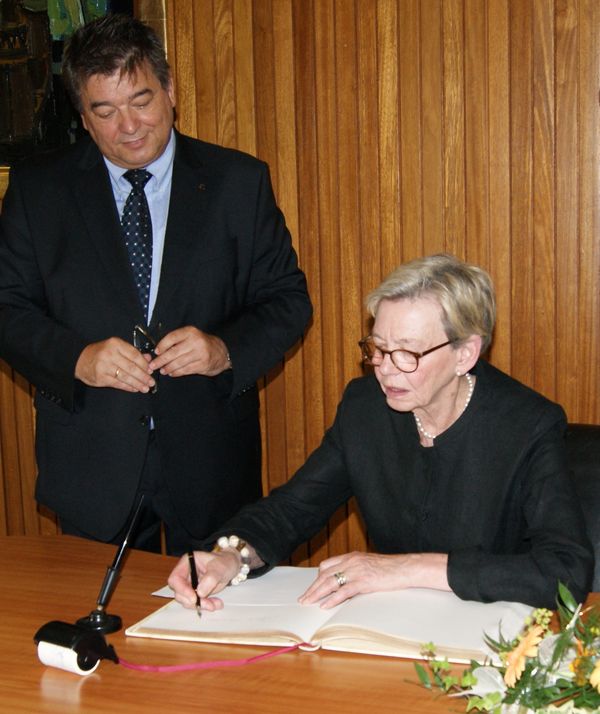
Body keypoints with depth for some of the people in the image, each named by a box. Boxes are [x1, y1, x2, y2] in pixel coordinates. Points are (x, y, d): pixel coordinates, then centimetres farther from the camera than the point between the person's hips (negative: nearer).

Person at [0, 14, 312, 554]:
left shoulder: (238, 181, 1)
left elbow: (289, 299, 2)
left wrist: (225, 349, -17)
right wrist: (78, 358, -17)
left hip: (209, 456, 0)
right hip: (91, 464, 1)